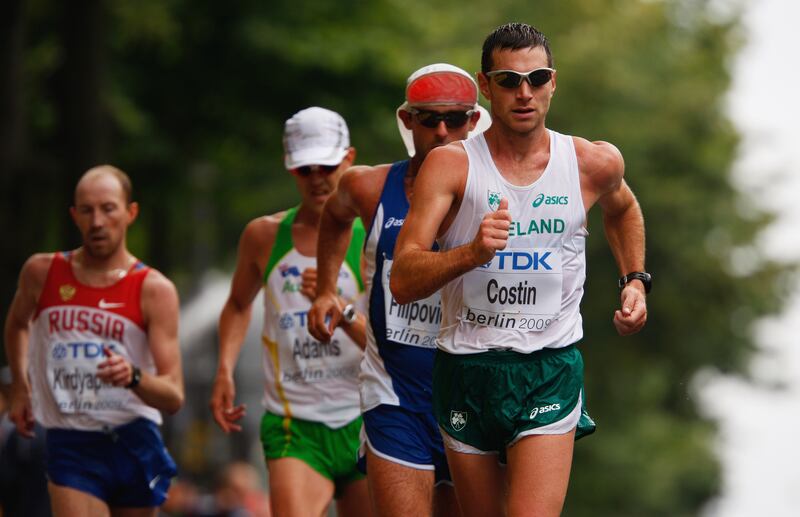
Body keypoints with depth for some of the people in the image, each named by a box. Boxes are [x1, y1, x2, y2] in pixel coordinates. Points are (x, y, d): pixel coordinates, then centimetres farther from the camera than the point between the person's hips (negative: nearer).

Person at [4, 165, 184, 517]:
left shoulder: (154, 290, -6)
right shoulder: (42, 273, 1)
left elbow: (174, 397, -11)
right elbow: (18, 323, 27)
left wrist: (134, 377, -31)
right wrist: (20, 387, 20)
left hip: (135, 444, 1)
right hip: (71, 446, 0)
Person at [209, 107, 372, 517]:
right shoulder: (264, 236, 8)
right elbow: (238, 304, 27)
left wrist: (339, 309, -25)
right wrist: (225, 371, 12)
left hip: (362, 425, 0)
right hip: (293, 427, 0)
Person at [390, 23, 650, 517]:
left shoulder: (594, 163, 2)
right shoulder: (450, 165, -6)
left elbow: (622, 209, 29)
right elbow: (402, 282, -15)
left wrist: (636, 280, 16)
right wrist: (471, 253, -31)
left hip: (550, 371, 0)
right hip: (466, 369, 0)